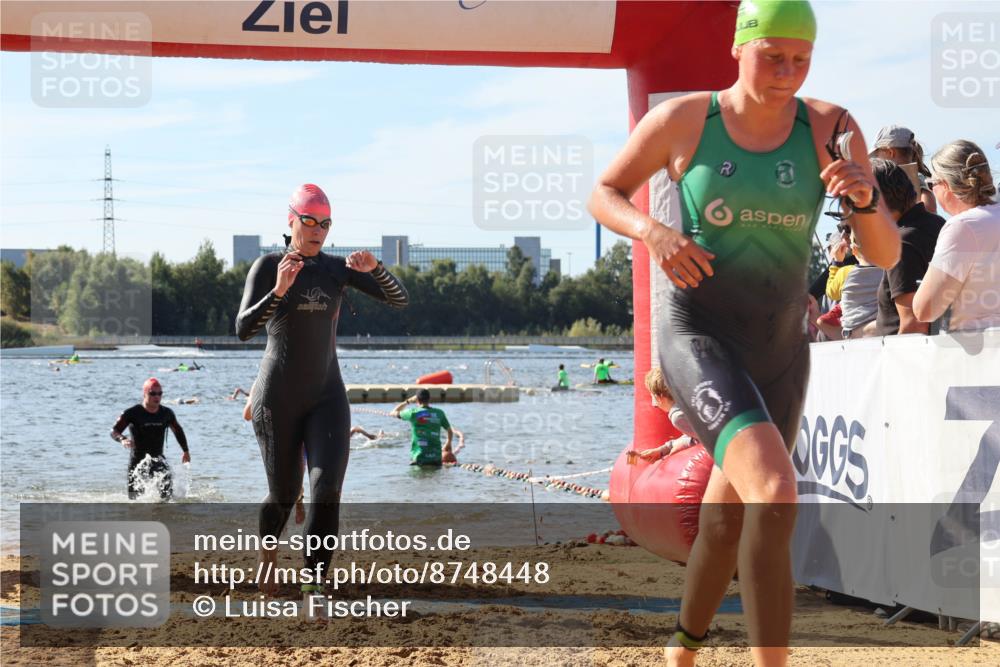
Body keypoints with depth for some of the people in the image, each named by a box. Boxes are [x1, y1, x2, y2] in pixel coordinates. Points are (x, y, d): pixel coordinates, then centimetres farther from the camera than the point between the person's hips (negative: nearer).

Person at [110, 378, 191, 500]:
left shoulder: (166, 413, 1)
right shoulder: (132, 413, -11)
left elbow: (178, 430, 19)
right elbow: (114, 431, -12)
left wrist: (185, 451, 25)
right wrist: (122, 439, -34)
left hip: (158, 460, 2)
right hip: (137, 461, -2)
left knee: (167, 494, -16)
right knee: (135, 498, 1)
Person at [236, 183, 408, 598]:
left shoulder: (337, 268, 3)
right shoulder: (268, 266, -6)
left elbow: (400, 300, -4)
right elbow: (244, 329, -17)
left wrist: (374, 268, -24)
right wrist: (279, 290, -32)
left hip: (327, 396, 2)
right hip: (277, 399, -2)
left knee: (327, 490, -17)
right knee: (284, 493, 10)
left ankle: (314, 590, -16)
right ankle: (267, 551, 43)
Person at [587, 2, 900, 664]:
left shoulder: (831, 129, -5)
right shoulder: (682, 120, -9)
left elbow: (886, 255, -5)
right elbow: (604, 195, 5)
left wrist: (866, 198, -27)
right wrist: (651, 230, -16)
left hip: (779, 349, 4)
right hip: (697, 335, -4)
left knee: (730, 515, 20)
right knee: (775, 493, -29)